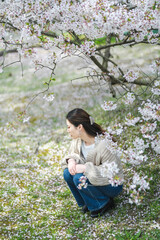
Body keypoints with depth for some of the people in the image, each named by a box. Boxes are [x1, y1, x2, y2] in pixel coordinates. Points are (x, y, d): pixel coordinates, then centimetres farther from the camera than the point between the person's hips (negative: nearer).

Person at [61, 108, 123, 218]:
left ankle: (104, 203, -6)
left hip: (112, 184, -7)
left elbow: (111, 172, -29)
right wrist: (71, 160, -17)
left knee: (80, 179, -29)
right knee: (68, 173, -15)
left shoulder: (103, 144, -31)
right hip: (93, 177, 7)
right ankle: (86, 203, 5)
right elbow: (72, 154, 9)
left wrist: (85, 168, -32)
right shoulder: (78, 140, -8)